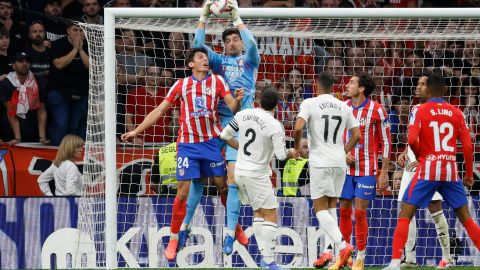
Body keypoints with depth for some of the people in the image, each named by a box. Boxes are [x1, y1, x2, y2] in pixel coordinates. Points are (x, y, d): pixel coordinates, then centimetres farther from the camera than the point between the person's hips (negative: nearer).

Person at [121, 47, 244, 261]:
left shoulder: (217, 81, 5)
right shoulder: (181, 85, 7)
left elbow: (233, 107, -4)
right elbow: (159, 111, 11)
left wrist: (237, 100, -27)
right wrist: (136, 131, 9)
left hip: (212, 142, 0)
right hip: (187, 144, 0)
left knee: (223, 186, 1)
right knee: (183, 192, -4)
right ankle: (173, 239, 3)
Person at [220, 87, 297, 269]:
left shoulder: (243, 114, -1)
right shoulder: (275, 126, -17)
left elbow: (225, 135, 6)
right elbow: (281, 155, -15)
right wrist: (292, 153, 7)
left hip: (240, 172, 7)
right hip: (257, 175, -7)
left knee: (258, 213, 16)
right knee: (271, 215, -2)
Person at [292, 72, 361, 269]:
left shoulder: (309, 103, -4)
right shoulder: (344, 107, 9)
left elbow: (298, 128, -17)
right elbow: (356, 135, 11)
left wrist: (297, 146, 2)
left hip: (320, 162, -5)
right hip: (339, 162, 5)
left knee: (320, 207, -2)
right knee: (331, 206, 17)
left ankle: (343, 245, -21)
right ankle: (329, 250, 11)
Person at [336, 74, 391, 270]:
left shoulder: (376, 110, -8)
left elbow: (385, 142, -4)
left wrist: (384, 172, -7)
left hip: (367, 170, -4)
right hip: (346, 168, 4)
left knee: (360, 212, -6)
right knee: (344, 210, 4)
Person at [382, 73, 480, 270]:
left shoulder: (421, 111, -2)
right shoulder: (456, 113, 6)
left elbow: (412, 140, -14)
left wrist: (419, 156, 6)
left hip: (428, 168, -3)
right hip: (451, 171, 3)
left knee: (405, 215, 0)